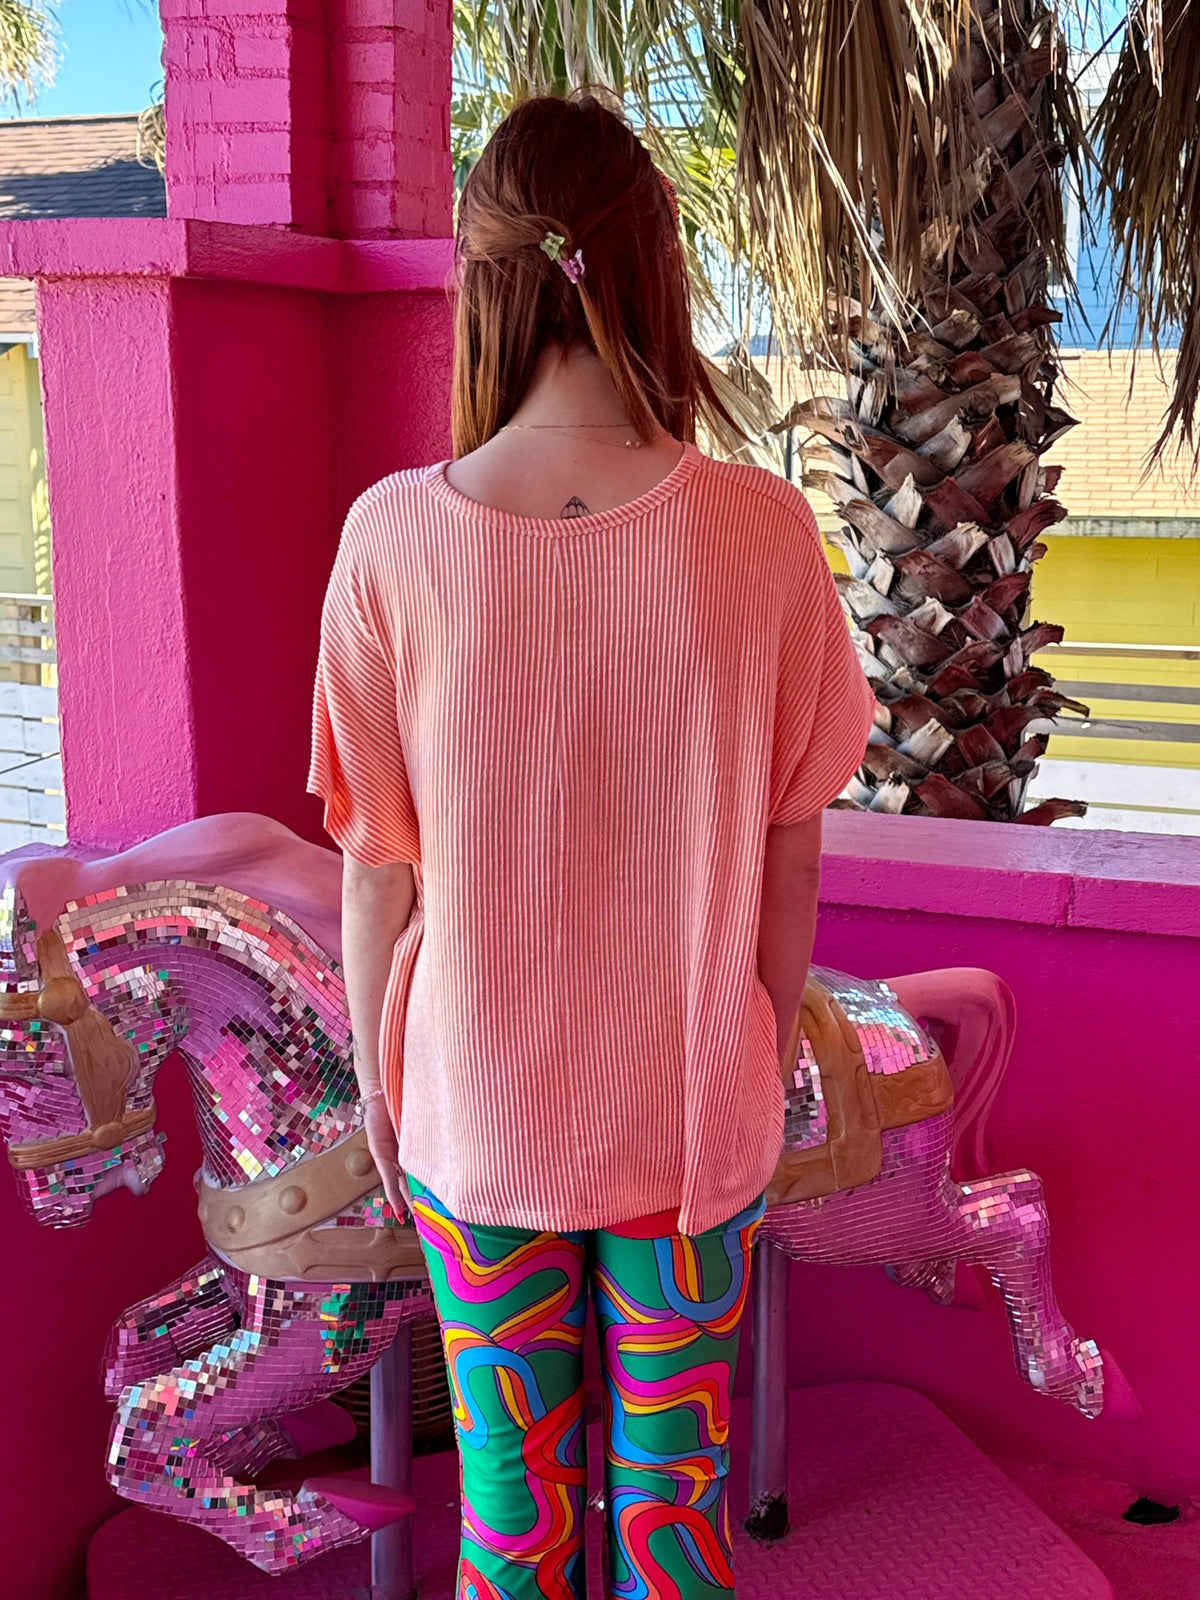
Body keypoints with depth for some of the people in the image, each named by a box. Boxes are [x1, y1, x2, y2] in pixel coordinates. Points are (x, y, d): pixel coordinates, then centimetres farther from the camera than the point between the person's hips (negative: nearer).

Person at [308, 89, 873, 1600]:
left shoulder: (395, 535, -18)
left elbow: (377, 871, -8)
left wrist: (377, 1076, 8)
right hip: (694, 1120, 0)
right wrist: (762, 1045, 11)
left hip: (477, 1122, 0)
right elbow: (792, 854, -7)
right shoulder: (763, 531, -17)